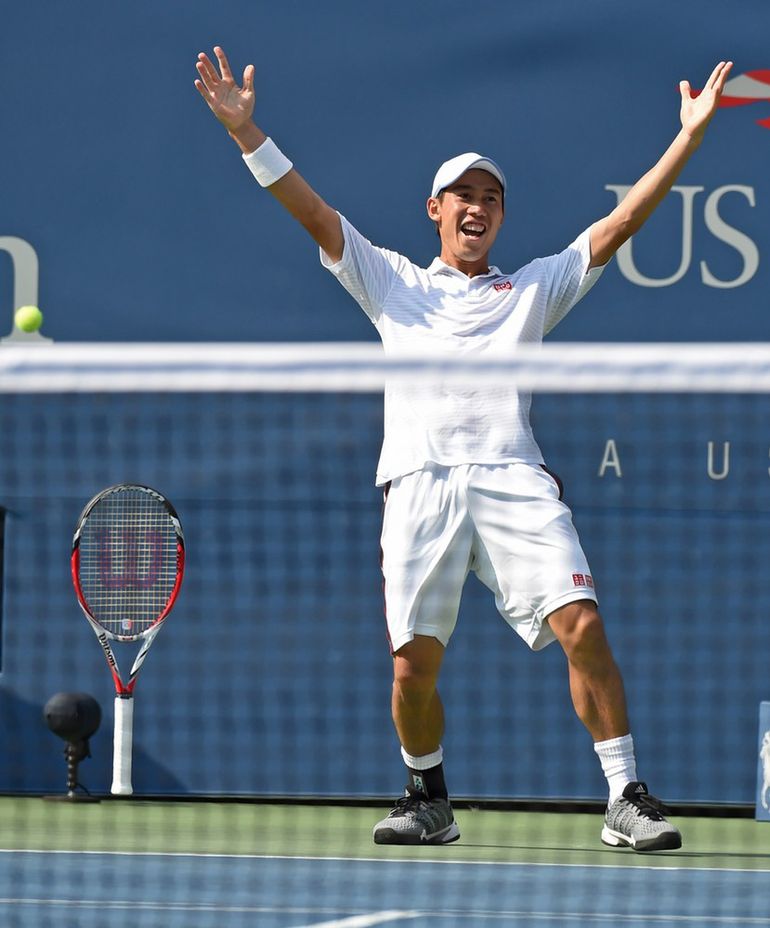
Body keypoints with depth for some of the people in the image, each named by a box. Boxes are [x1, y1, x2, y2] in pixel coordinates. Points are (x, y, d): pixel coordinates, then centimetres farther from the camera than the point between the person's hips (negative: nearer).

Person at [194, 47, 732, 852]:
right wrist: (246, 132, 6)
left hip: (512, 479, 0)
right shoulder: (393, 283, 24)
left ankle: (626, 800, -14)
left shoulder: (535, 288, 24)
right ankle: (427, 800, 16)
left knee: (582, 625, -18)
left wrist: (689, 136, 10)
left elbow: (620, 222, 18)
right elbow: (315, 213, 16)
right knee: (413, 663, -8)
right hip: (420, 479, 0)